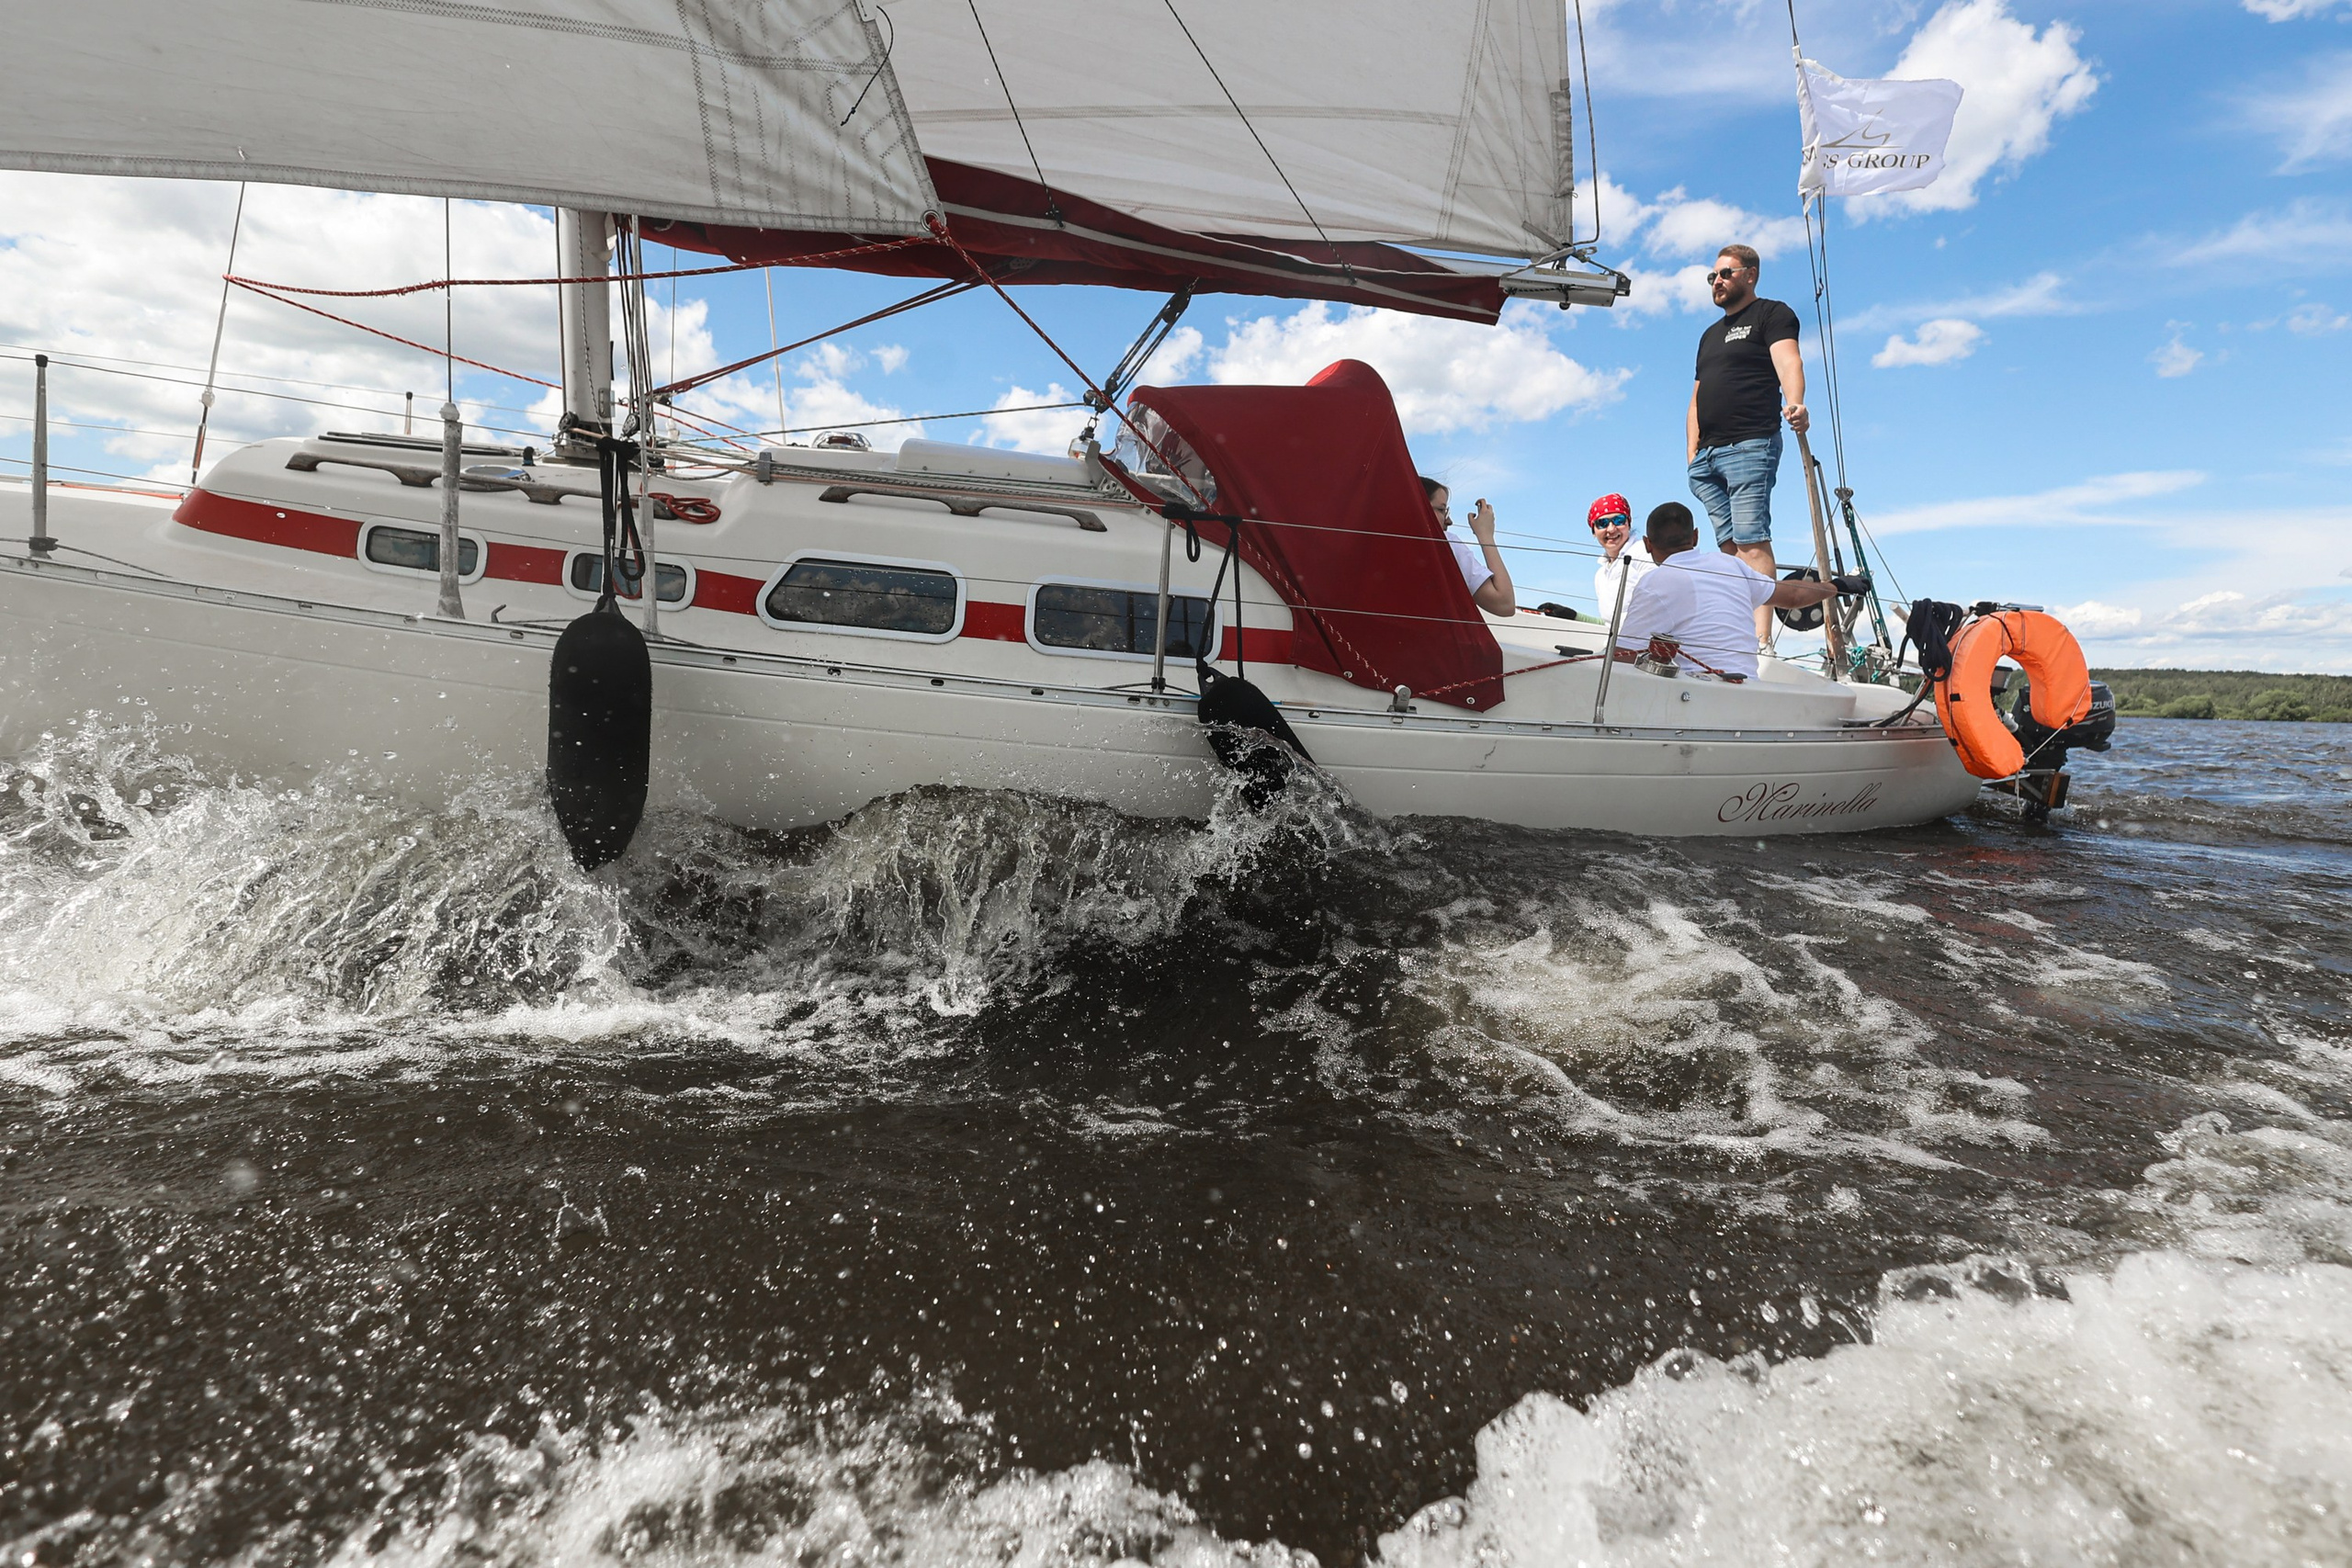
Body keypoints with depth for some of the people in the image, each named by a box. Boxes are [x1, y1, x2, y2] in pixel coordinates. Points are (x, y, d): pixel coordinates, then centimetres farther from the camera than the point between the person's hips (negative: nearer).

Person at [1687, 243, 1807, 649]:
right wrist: (1693, 451, 14)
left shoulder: (1772, 314, 8)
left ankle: (1761, 640, -23)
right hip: (1707, 454, 7)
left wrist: (1794, 405, -32)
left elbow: (1788, 360, -11)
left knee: (1752, 541, -17)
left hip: (1750, 446, -7)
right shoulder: (1711, 334, 30)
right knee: (1728, 545, 0)